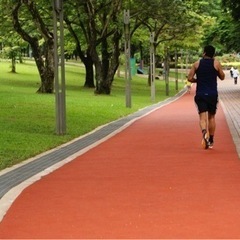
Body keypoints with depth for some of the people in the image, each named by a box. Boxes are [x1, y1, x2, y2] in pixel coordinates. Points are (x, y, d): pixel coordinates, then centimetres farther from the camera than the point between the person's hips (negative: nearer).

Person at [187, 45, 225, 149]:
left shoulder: (197, 64, 2)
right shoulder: (216, 63, 0)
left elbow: (189, 78, -1)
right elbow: (222, 77, 10)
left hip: (200, 94, 0)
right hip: (212, 94, 0)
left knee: (202, 116, -5)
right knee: (211, 117, 14)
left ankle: (204, 133, -34)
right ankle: (211, 141, 19)